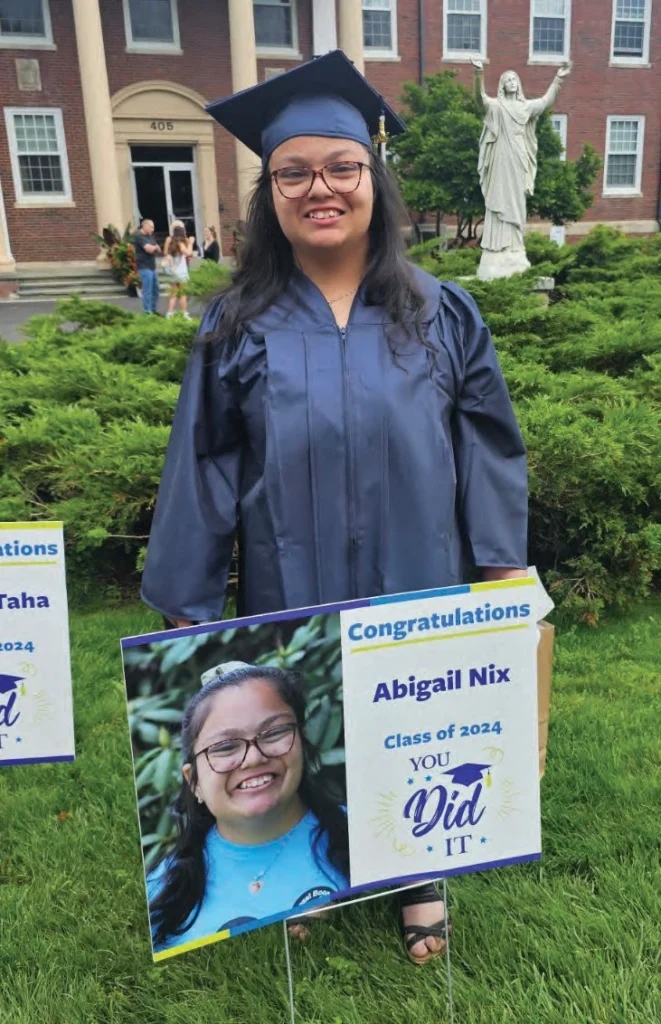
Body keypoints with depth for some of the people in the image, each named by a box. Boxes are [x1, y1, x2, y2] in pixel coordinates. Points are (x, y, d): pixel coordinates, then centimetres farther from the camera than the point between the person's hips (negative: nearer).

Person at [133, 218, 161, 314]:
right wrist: (155, 247, 0)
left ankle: (154, 310, 21)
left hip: (152, 267, 9)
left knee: (155, 289, 12)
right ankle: (147, 312, -5)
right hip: (144, 267, -9)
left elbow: (158, 249, 16)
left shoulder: (150, 236, 17)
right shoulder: (139, 237, -12)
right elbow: (149, 248, -22)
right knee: (147, 291, -9)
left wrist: (153, 248, -7)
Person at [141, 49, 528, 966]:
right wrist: (188, 603, 0)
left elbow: (488, 448, 2)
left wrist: (506, 570, 0)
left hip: (418, 598, 1)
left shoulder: (443, 316, -1)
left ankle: (418, 878, 43)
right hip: (289, 603, 0)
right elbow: (201, 473, -1)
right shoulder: (238, 329, -2)